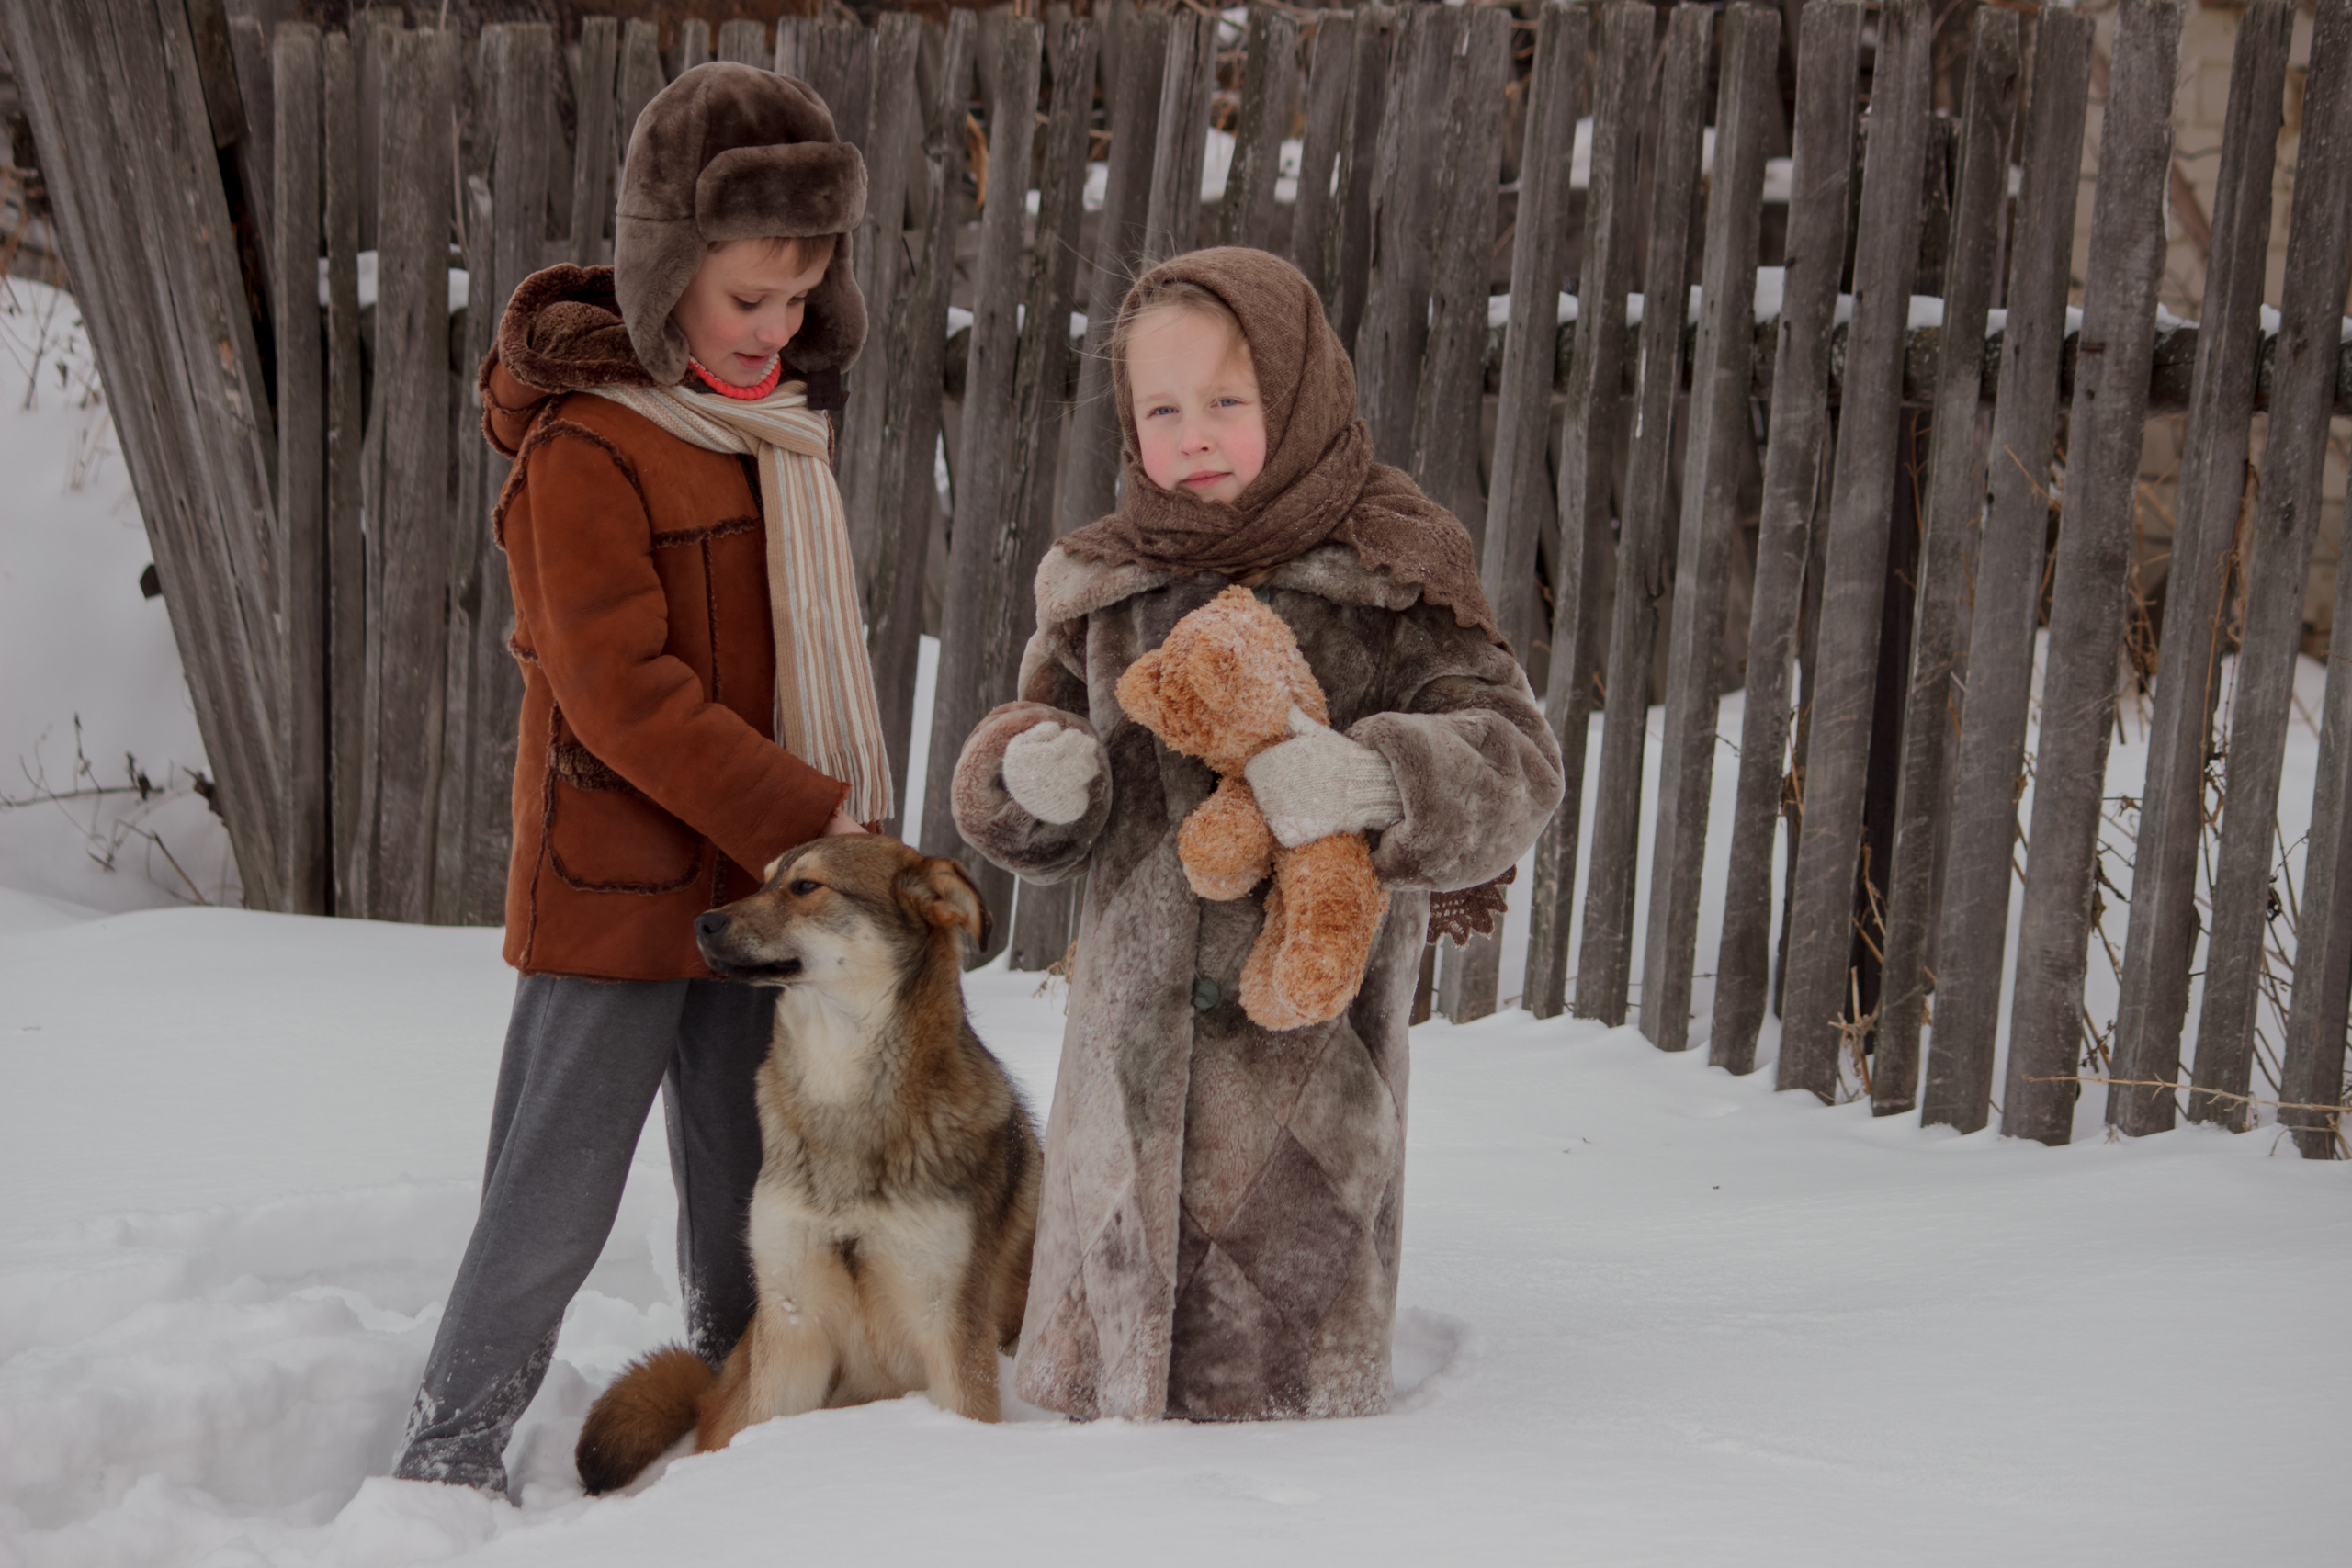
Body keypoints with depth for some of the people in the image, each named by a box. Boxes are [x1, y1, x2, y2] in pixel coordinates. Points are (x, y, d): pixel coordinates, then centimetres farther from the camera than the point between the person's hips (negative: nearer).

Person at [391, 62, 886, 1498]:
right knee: (558, 1201, -2)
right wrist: (805, 820, -19)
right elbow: (620, 693, -20)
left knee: (747, 1191, 15)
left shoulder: (776, 415, 10)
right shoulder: (587, 446, -16)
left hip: (761, 876, 8)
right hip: (620, 886, -7)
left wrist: (838, 817, 11)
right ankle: (446, 1470, 8)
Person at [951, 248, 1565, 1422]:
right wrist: (1032, 776, -9)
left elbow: (1514, 764, -12)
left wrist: (1371, 779, -30)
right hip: (1134, 1030, 4)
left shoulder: (1389, 580, -4)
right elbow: (1046, 774, 16)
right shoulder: (1105, 587, 9)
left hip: (1308, 1043, -4)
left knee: (1283, 1381, 2)